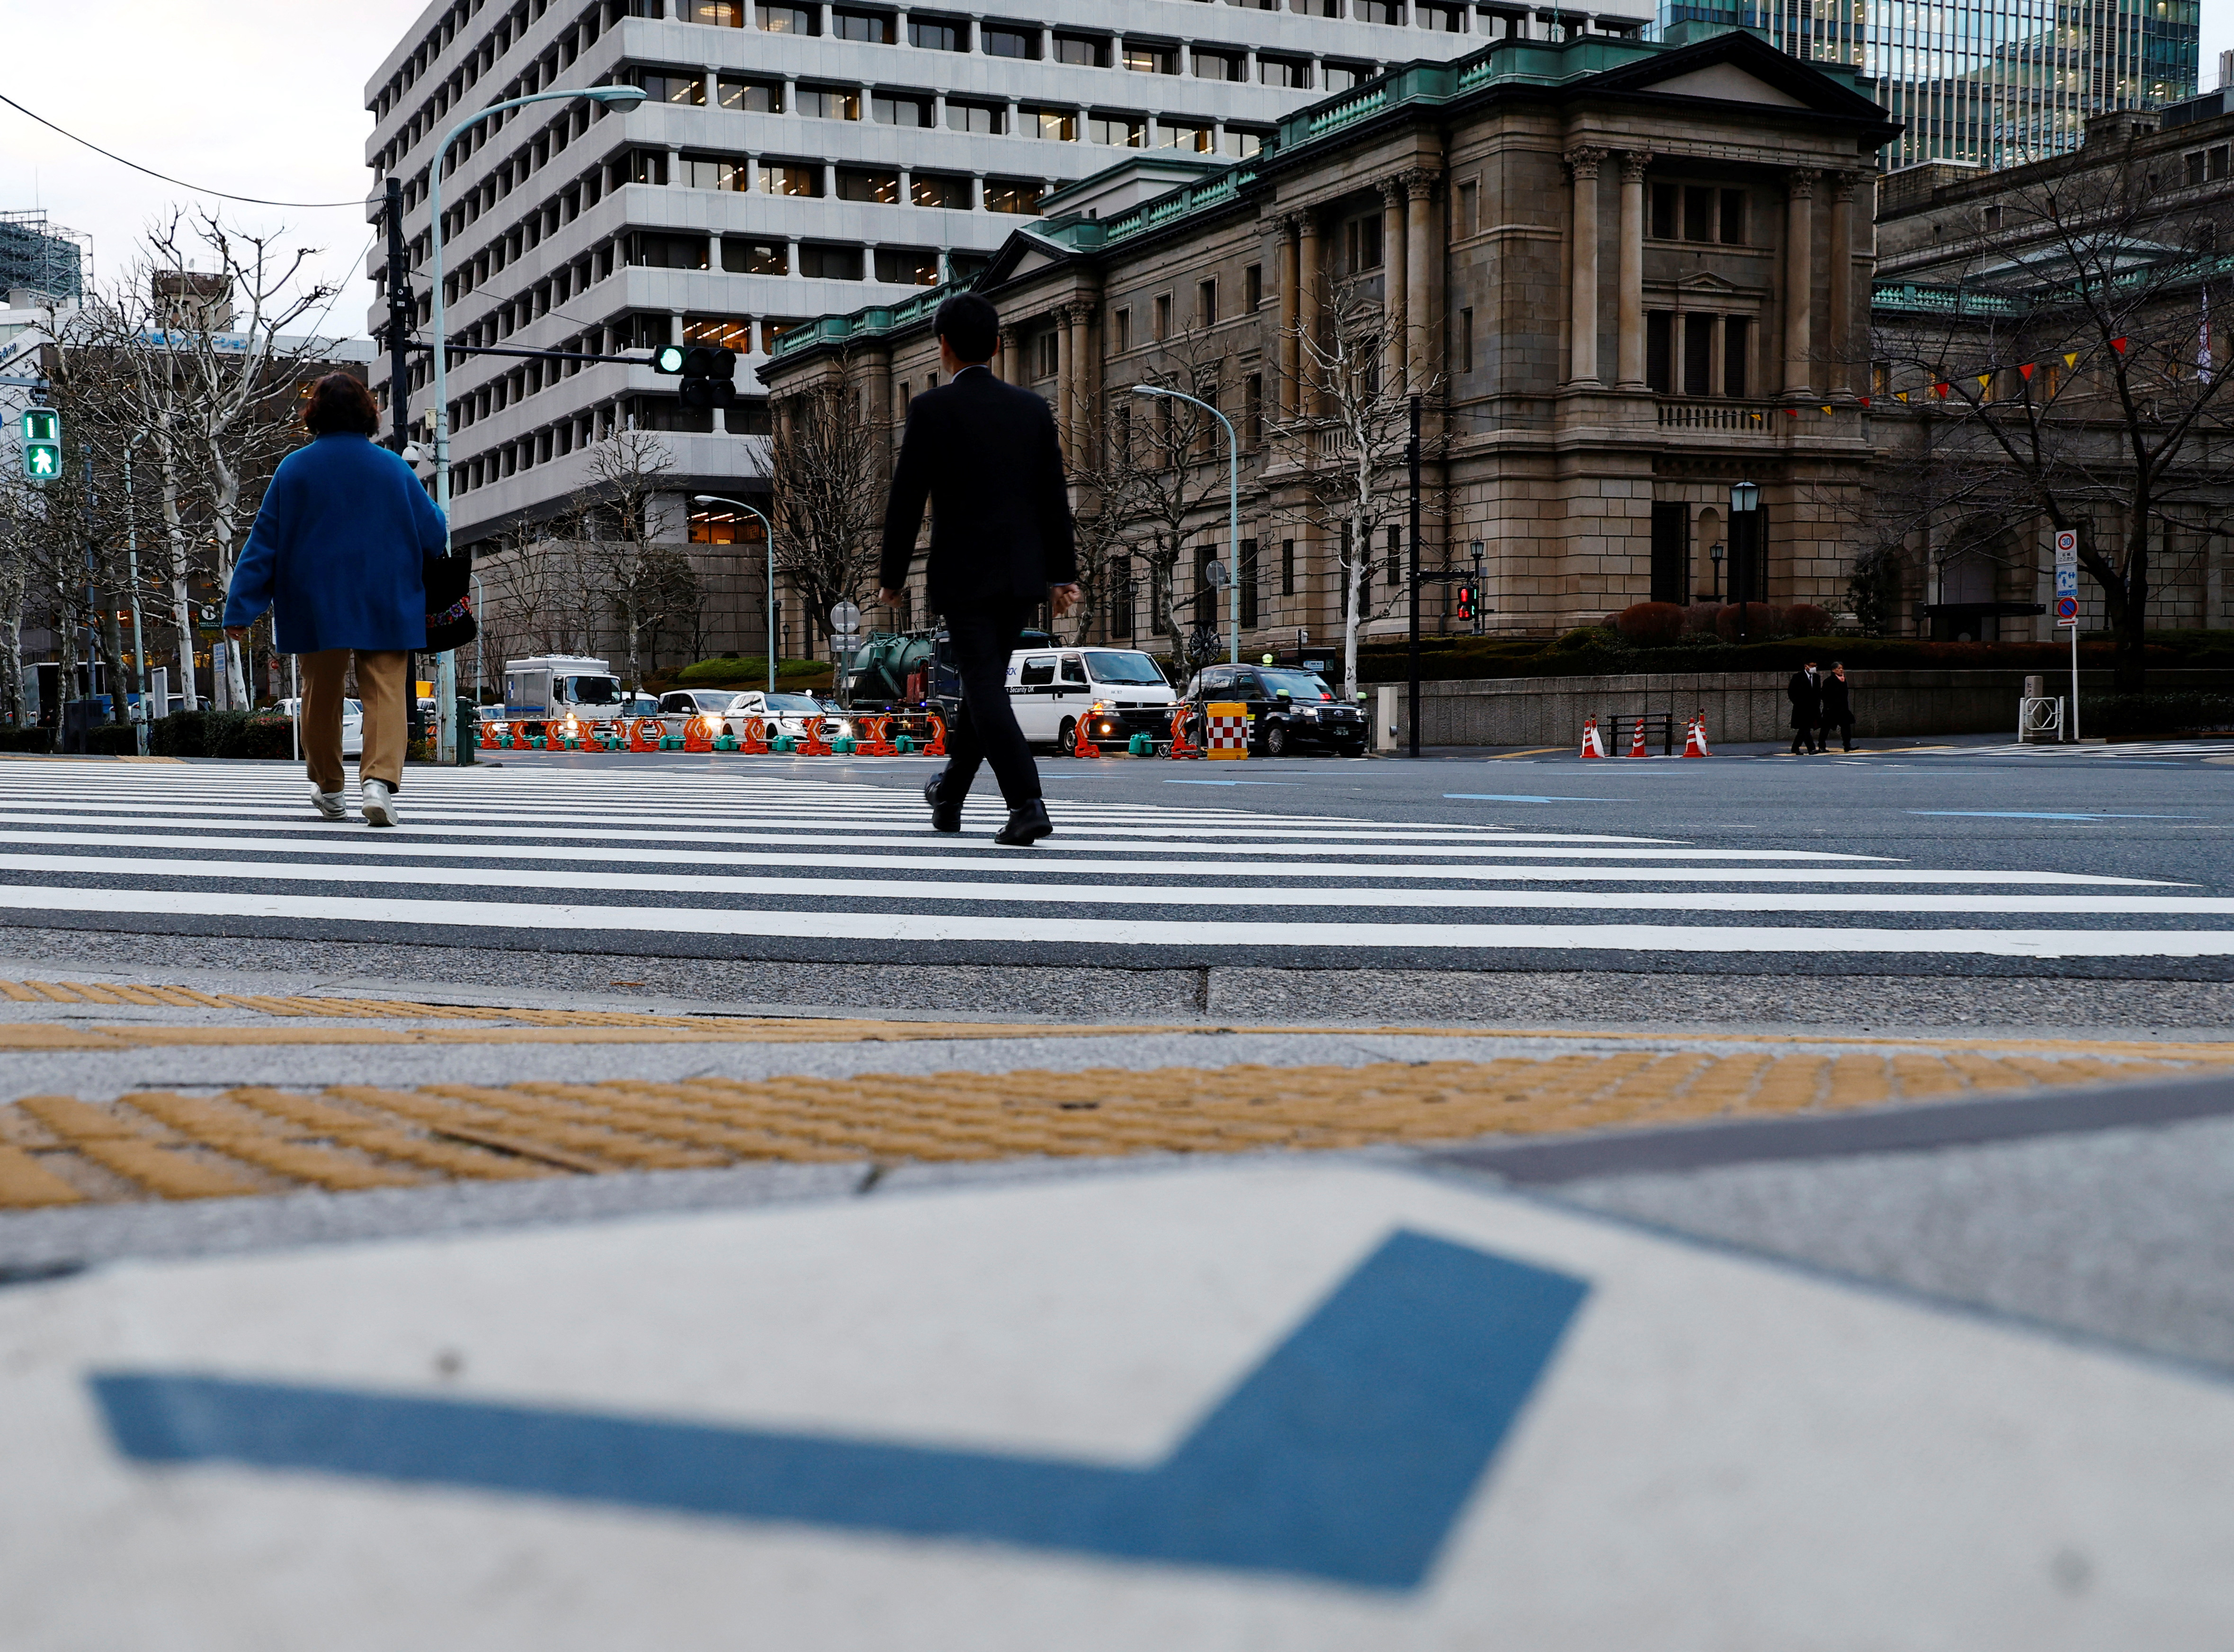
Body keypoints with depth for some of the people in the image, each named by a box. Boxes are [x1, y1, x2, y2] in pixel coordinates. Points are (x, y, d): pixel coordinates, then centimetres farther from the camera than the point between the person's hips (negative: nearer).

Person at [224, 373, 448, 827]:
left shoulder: (294, 469, -2)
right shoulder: (393, 468, -1)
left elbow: (264, 541, -1)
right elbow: (433, 534, 4)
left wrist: (241, 609, 1)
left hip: (316, 606, 1)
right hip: (387, 608, -1)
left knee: (321, 695, 15)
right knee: (385, 693, -4)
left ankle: (328, 788, 26)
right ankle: (380, 779, -25)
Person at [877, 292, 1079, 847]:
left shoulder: (931, 409, -7)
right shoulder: (1032, 408, 6)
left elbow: (907, 500, -7)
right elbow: (1054, 497, 6)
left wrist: (892, 577, 3)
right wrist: (1062, 574, 10)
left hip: (963, 574, -5)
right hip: (1023, 574, 5)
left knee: (986, 690, -4)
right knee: (984, 681, 18)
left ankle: (1027, 805, -19)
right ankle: (949, 796, 34)